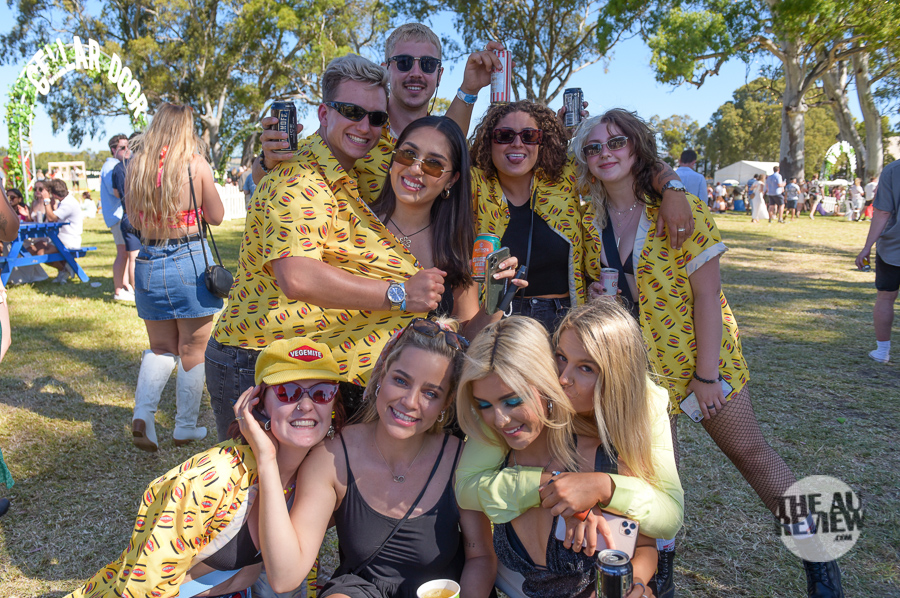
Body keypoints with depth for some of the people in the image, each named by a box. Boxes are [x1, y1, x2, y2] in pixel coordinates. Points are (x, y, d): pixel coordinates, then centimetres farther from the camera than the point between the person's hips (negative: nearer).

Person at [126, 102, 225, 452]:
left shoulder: (136, 165, 3)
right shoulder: (195, 163, -7)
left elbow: (133, 220, 12)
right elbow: (216, 217, 1)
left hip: (148, 262, 4)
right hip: (190, 260, -3)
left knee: (161, 348, 19)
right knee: (192, 351, 10)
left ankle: (142, 414, 0)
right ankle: (185, 428, 18)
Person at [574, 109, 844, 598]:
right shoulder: (592, 219, -4)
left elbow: (707, 295, -18)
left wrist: (705, 374, -18)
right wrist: (598, 291, -12)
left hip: (702, 349, -3)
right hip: (639, 360, 3)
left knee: (749, 452, 7)